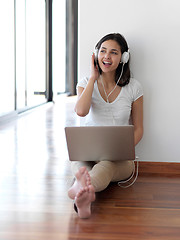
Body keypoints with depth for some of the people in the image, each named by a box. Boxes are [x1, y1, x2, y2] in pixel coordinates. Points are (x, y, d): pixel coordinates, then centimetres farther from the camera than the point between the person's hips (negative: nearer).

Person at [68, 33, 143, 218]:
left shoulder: (133, 87, 4)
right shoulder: (86, 83, 6)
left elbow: (138, 129, 8)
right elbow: (81, 111, -18)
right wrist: (94, 77, -7)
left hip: (120, 160, -1)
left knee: (107, 163, -38)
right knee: (78, 162, -35)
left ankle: (80, 189, -69)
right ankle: (86, 195, -66)